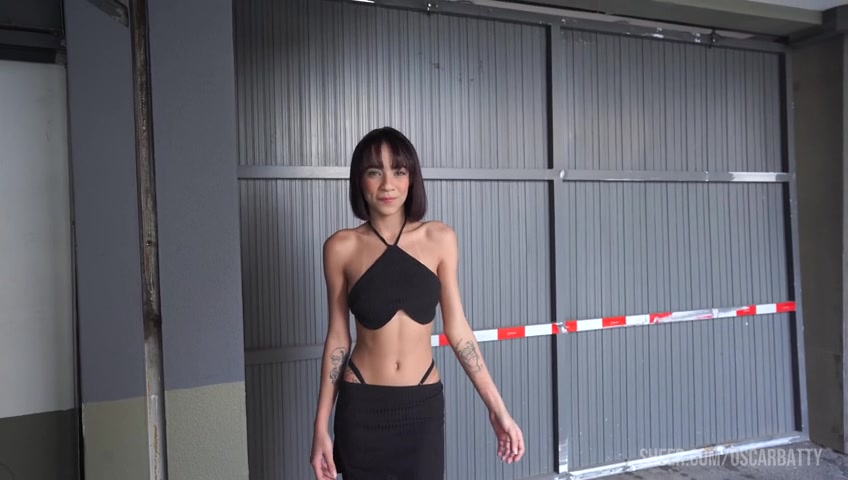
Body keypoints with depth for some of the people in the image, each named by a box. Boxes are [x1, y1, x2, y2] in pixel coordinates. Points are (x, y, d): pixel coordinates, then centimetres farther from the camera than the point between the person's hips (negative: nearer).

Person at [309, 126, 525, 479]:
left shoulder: (440, 239, -4)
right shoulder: (341, 247, -6)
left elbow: (457, 328, 0)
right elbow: (337, 337, 0)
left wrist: (497, 408, -1)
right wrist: (321, 427, 2)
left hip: (424, 405, 1)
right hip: (362, 407, -1)